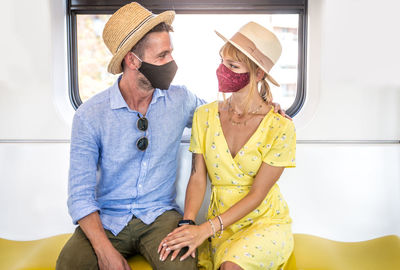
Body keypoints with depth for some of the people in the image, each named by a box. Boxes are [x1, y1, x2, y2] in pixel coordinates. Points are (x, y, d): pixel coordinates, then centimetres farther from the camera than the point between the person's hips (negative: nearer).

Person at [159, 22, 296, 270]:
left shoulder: (280, 127, -12)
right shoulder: (204, 116, -2)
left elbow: (257, 194, -14)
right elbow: (198, 179, -2)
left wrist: (206, 229, -22)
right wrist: (188, 223, -19)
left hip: (266, 222, -2)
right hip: (220, 225, 3)